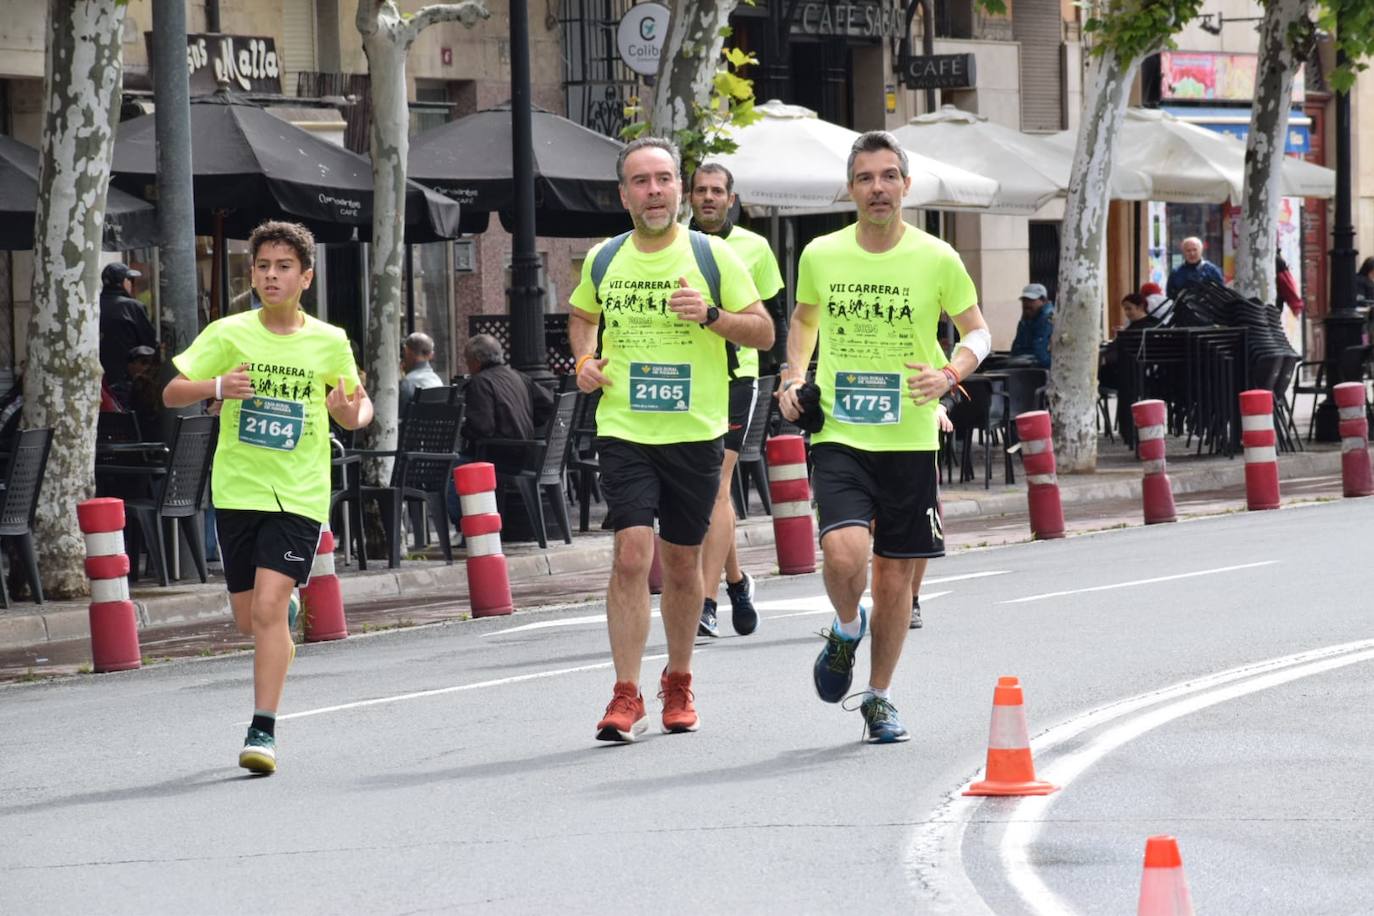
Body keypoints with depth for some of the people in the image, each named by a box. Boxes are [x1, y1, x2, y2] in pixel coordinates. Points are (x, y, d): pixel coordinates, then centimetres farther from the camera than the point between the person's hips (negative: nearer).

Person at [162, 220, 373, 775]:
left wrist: (354, 414, -13)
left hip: (300, 494, -2)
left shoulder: (330, 342, 0)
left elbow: (354, 410, 12)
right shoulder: (228, 334, -2)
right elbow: (171, 394, -3)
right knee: (248, 620, 11)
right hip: (237, 490, 2)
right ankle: (288, 612, 48)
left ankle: (263, 731, -10)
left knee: (268, 607, -16)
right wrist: (216, 387, -23)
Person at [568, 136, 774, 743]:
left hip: (695, 432, 0)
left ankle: (678, 684, 30)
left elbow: (764, 332, 1)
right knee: (631, 552, -14)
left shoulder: (713, 256, -2)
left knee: (682, 562, 9)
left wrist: (712, 316, -17)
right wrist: (585, 360, 5)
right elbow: (583, 316, 25)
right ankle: (626, 697, -10)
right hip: (624, 431, 0)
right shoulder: (602, 260, 5)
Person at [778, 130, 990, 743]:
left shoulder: (937, 259, -4)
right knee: (844, 552, -22)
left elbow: (977, 331, 7)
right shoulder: (820, 256, 1)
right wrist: (794, 376, 5)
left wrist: (949, 374, -12)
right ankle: (846, 630, 12)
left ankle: (879, 697, 26)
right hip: (839, 437, 0)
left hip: (910, 440, 0)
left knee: (897, 578, 6)